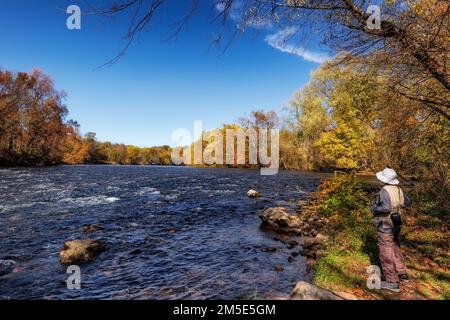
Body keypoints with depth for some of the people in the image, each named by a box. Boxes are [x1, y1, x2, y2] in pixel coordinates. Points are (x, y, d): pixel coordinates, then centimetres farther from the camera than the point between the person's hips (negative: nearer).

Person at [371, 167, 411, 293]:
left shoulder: (385, 190, -24)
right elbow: (407, 201, 15)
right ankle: (402, 274, 38)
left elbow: (386, 208, -33)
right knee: (395, 249, 25)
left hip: (385, 227, -8)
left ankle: (392, 282, 14)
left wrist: (374, 209, -17)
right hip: (395, 225, 8)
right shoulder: (398, 189, 0)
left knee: (386, 254, 4)